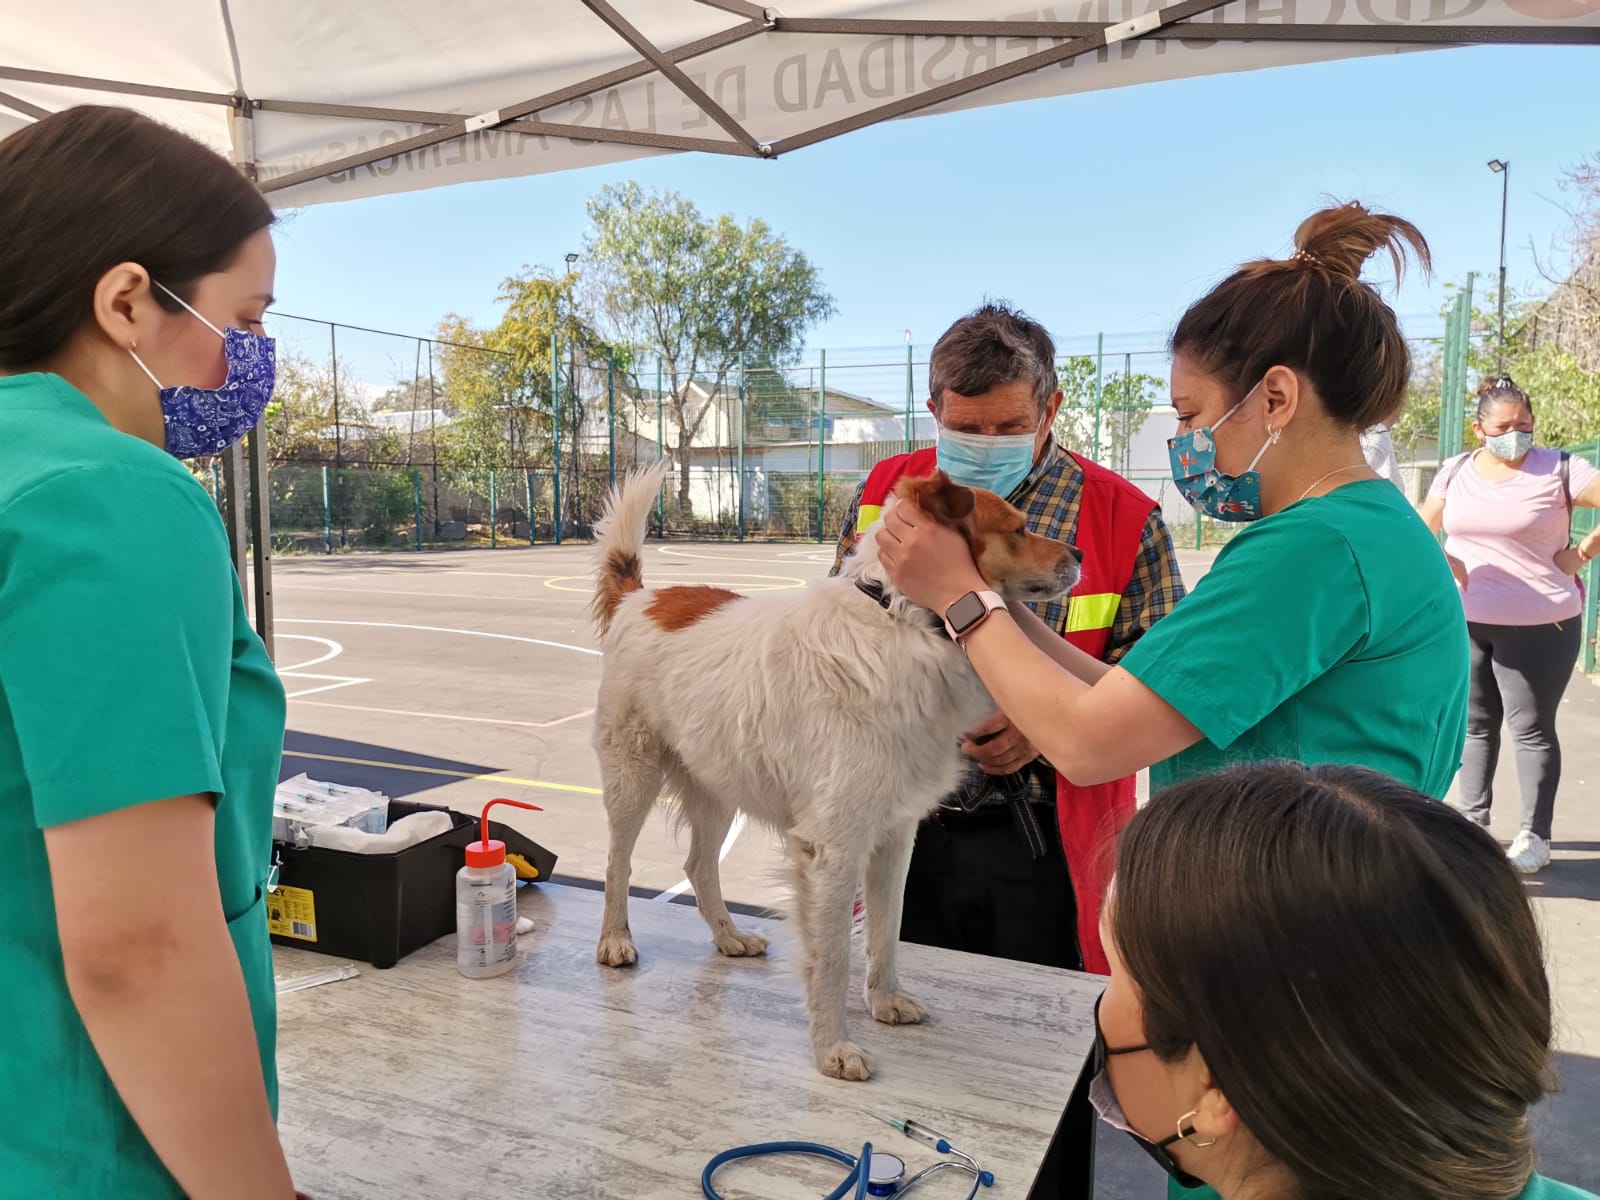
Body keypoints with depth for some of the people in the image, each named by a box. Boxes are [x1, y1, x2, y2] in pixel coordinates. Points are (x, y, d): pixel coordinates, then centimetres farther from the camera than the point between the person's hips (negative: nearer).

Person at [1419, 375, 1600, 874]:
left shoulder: (1558, 469, -7)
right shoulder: (1456, 471, 6)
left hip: (1538, 626, -4)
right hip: (1465, 622, 4)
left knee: (1532, 729, 2)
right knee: (1475, 724, 13)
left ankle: (1535, 837, 13)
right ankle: (1473, 820, 25)